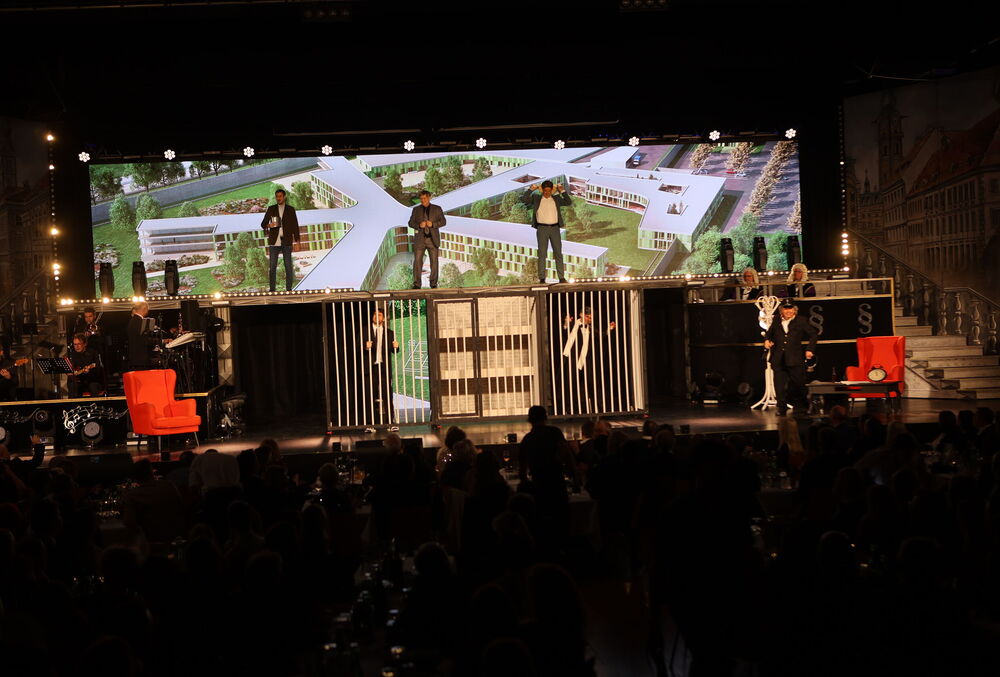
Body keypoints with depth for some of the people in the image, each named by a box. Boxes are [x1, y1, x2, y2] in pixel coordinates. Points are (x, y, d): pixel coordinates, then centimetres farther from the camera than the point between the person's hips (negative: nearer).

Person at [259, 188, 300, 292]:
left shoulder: (290, 209, 8)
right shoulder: (271, 209, 11)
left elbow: (295, 226, 7)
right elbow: (263, 224, 11)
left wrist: (297, 241, 0)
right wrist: (268, 225, -13)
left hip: (287, 241, -1)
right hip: (274, 241, 1)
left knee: (288, 266, -3)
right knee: (272, 266, -1)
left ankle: (289, 289, 1)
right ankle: (272, 289, 1)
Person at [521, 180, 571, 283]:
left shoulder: (556, 198, 12)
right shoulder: (536, 198, 6)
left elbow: (569, 202, 5)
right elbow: (523, 199, -4)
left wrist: (562, 191, 0)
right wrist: (531, 189, -9)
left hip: (555, 228, 2)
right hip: (542, 228, -2)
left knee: (558, 253, 2)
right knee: (542, 253, -2)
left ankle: (562, 277, 5)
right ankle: (542, 278, -2)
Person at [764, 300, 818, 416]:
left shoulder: (800, 321, 4)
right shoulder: (776, 322, 10)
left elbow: (813, 334, 8)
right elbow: (769, 334, 25)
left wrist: (810, 350, -2)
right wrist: (767, 340, 2)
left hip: (795, 359, -2)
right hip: (778, 359, 2)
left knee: (798, 383, 4)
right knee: (779, 384, -1)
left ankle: (803, 406, 21)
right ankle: (781, 408, 6)